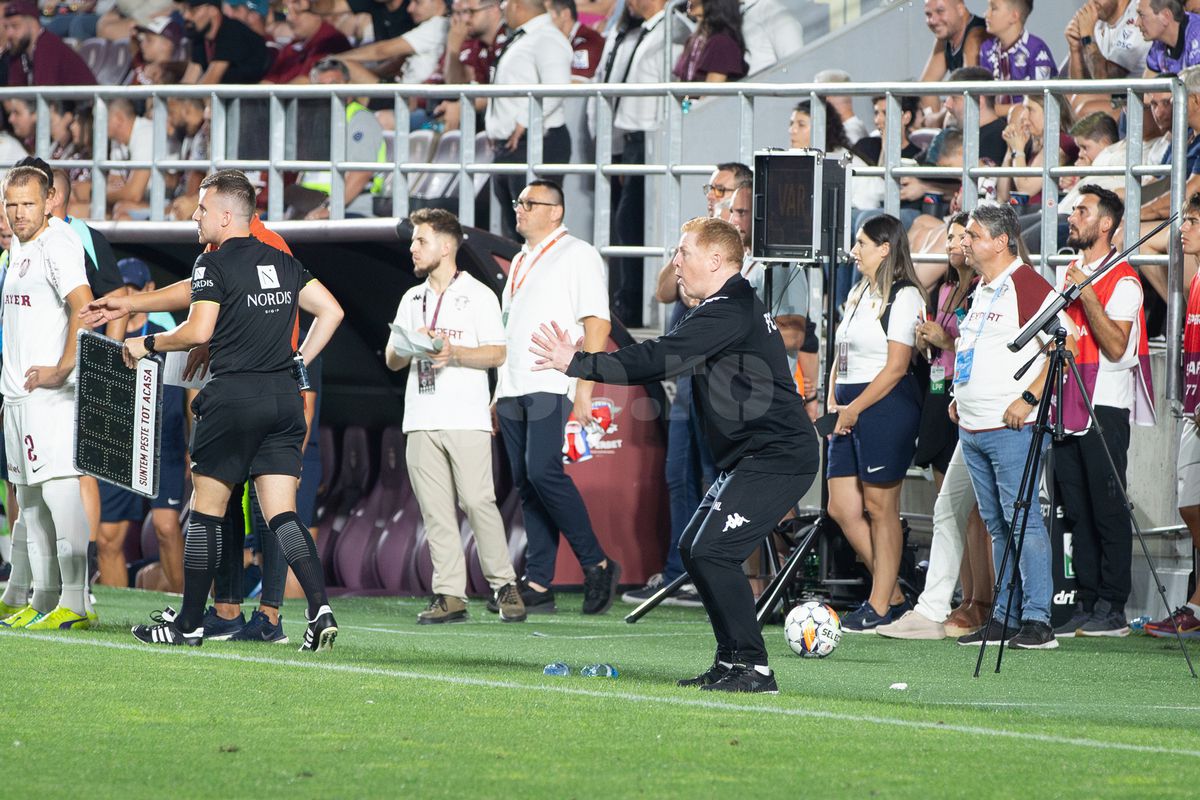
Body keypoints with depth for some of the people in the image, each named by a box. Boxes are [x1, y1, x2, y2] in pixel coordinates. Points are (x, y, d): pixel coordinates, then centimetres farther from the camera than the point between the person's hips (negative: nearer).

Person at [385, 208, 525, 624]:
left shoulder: (477, 295, 3)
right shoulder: (412, 299, 20)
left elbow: (497, 354, -3)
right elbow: (392, 359, 18)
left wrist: (454, 353, -18)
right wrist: (409, 347, -5)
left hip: (466, 418, -5)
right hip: (422, 419, 5)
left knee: (477, 501, -12)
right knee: (435, 510, -1)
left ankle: (504, 585, -2)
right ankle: (449, 595, -1)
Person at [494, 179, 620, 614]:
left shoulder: (577, 255, -2)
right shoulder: (521, 262, 23)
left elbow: (597, 324, -9)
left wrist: (583, 390, -17)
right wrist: (499, 395, 19)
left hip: (551, 387, -8)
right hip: (513, 392, 8)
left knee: (543, 472, -20)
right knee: (526, 485, 3)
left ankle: (596, 565, -10)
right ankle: (538, 585, 2)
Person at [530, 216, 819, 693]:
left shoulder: (729, 314, -18)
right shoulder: (731, 309, 18)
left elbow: (655, 362, -23)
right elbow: (664, 360, 21)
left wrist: (576, 363, -18)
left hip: (776, 457, -11)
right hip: (753, 457, 11)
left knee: (712, 551, -15)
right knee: (695, 547, 12)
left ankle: (752, 667, -12)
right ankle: (731, 662, 15)